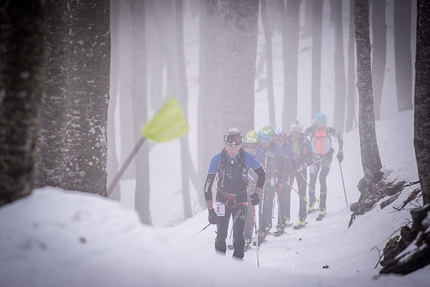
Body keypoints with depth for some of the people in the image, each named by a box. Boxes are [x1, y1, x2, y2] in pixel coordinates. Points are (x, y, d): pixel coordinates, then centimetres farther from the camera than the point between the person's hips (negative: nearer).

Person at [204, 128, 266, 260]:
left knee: (238, 235, -8)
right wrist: (210, 210, -22)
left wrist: (257, 194, -8)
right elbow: (208, 185, -17)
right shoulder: (217, 159, -20)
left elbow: (262, 174, 1)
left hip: (240, 199, 1)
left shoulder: (247, 157, -17)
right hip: (222, 198, 0)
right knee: (221, 234, -11)